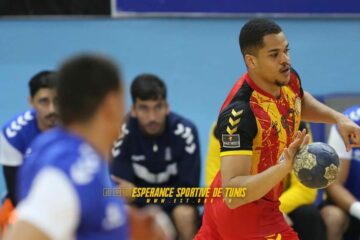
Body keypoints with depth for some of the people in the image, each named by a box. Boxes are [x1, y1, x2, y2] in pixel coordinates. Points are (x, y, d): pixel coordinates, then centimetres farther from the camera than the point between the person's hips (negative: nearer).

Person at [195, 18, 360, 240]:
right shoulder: (239, 113, -35)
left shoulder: (289, 79, -11)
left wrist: (339, 118, 0)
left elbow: (301, 101, 17)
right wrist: (283, 168, -52)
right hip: (249, 214, -9)